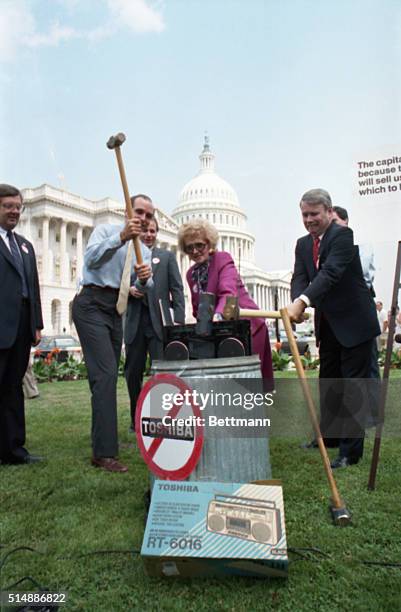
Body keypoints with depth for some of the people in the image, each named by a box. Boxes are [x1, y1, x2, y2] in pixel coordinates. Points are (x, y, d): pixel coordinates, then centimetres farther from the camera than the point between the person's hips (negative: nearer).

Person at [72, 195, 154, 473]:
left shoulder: (145, 251, 16)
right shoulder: (106, 230, 1)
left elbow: (142, 289, 4)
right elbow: (92, 259, -18)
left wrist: (144, 279, -19)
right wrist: (121, 237, -27)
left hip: (116, 310, 7)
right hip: (92, 305, -7)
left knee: (109, 376, 12)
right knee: (105, 373, -17)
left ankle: (102, 438, 27)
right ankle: (104, 452, -15)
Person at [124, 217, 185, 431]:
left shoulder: (167, 256, 12)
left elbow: (177, 289, 4)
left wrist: (179, 320, -7)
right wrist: (129, 290, -10)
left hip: (159, 322, -2)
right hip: (134, 323, 2)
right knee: (133, 373, 7)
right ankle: (137, 420, 21)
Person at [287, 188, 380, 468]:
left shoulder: (342, 235, -16)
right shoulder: (303, 244, 7)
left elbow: (331, 272, -30)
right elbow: (300, 278, -5)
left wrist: (303, 301, -42)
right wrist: (296, 303, -26)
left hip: (355, 323, -8)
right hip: (328, 326, 8)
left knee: (353, 387, -2)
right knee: (329, 383, 19)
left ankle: (351, 451, 7)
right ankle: (329, 436, 36)